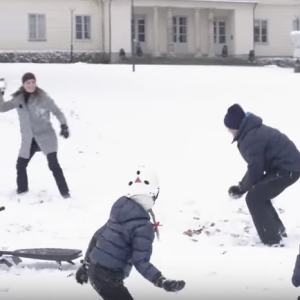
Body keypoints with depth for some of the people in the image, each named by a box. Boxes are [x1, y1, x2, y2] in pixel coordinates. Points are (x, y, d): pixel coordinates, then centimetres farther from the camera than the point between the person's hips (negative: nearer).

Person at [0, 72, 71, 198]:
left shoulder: (43, 97, -11)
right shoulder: (18, 99, 0)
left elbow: (57, 111, -4)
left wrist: (64, 125, -16)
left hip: (46, 137, -4)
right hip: (29, 139, 4)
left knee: (53, 165, -14)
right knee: (20, 165, 10)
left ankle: (65, 192, -6)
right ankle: (22, 189, 34)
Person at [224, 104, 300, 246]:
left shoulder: (251, 139, -21)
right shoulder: (253, 131, 12)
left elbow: (255, 169, -17)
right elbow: (257, 165, 18)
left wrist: (242, 187, 0)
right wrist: (242, 186, 9)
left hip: (287, 169, -10)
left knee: (254, 198, -8)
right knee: (260, 195, 20)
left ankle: (273, 241, -8)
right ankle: (278, 230, 33)